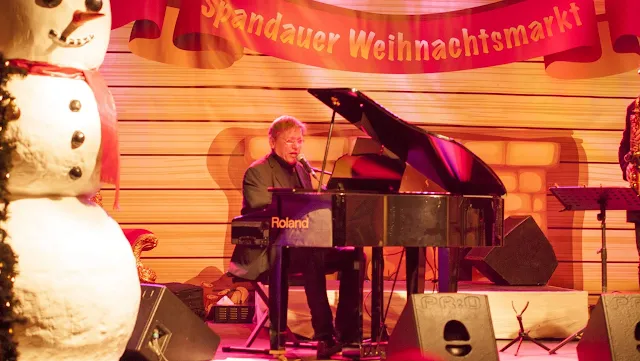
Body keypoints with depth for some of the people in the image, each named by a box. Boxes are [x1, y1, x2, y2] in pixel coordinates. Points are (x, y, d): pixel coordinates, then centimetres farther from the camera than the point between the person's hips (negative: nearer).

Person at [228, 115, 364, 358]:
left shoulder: (301, 171, 19)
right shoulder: (257, 172, -5)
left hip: (302, 247, 8)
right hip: (266, 251, -7)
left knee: (354, 256, -13)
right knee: (313, 258, -36)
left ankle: (346, 331, -13)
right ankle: (324, 335, -33)